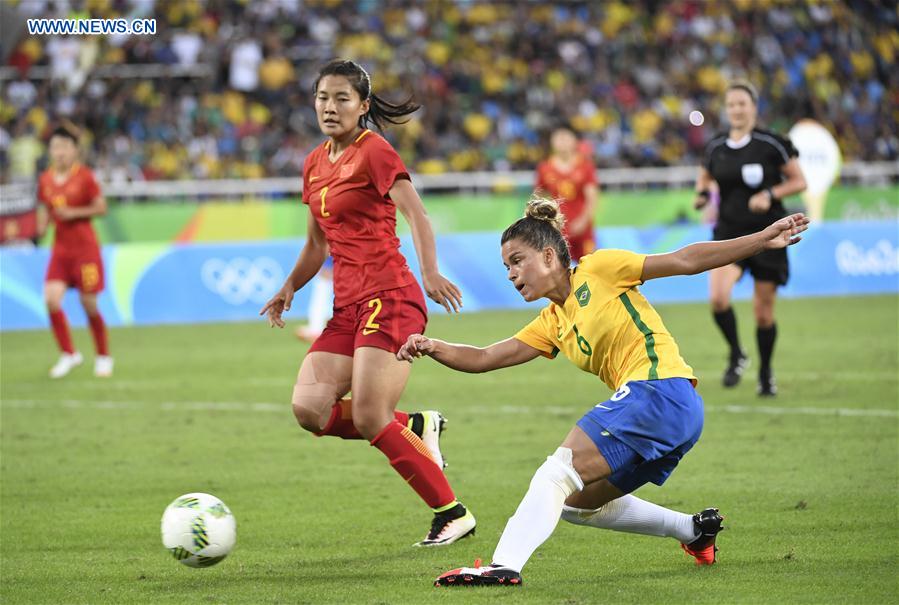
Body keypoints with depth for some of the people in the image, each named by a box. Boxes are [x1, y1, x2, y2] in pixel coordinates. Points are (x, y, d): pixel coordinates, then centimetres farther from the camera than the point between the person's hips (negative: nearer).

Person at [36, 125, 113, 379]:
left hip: (85, 248, -4)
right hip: (60, 248, 4)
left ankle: (103, 356, 21)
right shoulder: (45, 180, 5)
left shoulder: (84, 176, -8)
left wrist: (73, 213, -17)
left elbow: (101, 208, -6)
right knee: (51, 299, -13)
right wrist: (42, 225, -3)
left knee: (89, 304, 1)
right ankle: (69, 354, 3)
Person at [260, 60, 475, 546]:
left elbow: (416, 215, -19)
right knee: (309, 409, -10)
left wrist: (429, 272, -35)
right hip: (347, 304, 8)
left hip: (388, 296, -8)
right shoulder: (315, 164, 17)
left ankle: (453, 514, -3)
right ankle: (415, 427, 10)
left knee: (369, 419, -16)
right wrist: (288, 288, 12)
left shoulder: (374, 152, -6)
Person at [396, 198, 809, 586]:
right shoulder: (551, 325, 22)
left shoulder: (597, 270, 2)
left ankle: (505, 565, -29)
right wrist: (433, 348, -2)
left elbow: (685, 261, 1)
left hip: (662, 391, -9)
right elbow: (486, 358, 16)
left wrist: (762, 240, -4)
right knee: (574, 502, 18)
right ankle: (694, 530, 26)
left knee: (557, 474, -17)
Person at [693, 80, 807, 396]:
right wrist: (702, 194, 0)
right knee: (718, 297, -23)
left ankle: (766, 372, 27)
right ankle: (736, 355, 1)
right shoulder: (715, 147, 4)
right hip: (729, 232, 2)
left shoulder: (772, 144, -6)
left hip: (767, 234, -2)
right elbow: (705, 177, 22)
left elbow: (799, 181, -1)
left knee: (763, 311, 5)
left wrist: (770, 195, -17)